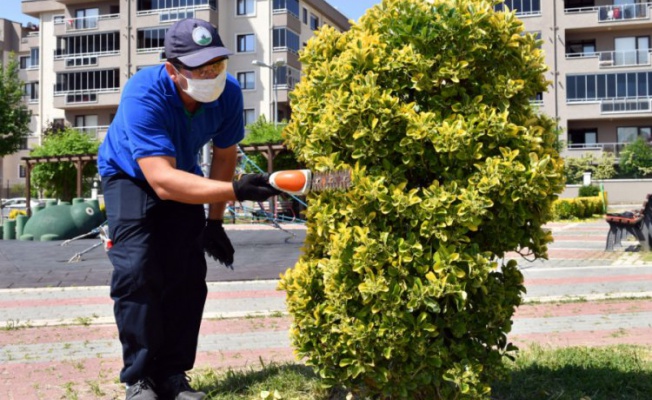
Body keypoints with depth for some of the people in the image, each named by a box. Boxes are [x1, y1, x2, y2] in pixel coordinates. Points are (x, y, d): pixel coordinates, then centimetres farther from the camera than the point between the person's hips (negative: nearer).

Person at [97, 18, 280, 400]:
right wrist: (235, 191, -58)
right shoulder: (144, 94, -38)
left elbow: (224, 156, -6)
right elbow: (162, 180, -47)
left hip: (182, 177, 4)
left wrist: (215, 221, -3)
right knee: (137, 270, -19)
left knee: (188, 276, -5)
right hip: (131, 177, -4)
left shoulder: (229, 92, -23)